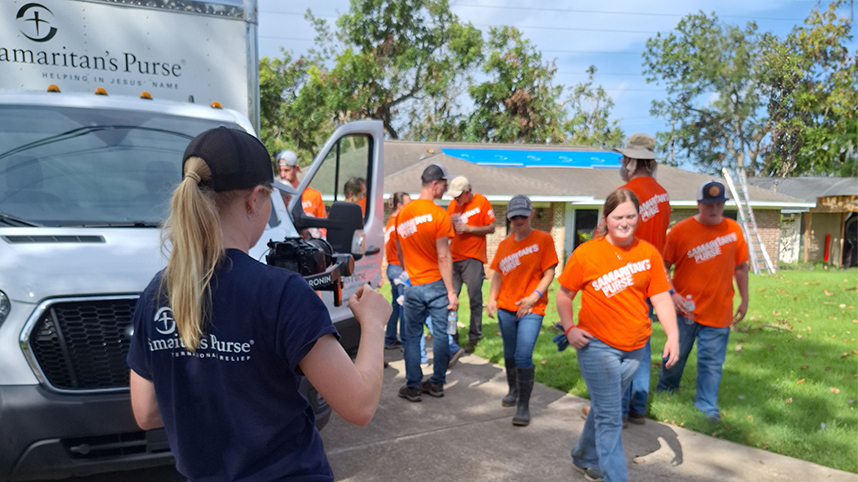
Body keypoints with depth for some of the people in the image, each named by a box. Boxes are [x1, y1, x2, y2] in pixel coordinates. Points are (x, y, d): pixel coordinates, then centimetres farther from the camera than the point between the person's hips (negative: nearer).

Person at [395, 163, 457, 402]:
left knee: (412, 336, 10)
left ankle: (412, 386, 15)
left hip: (413, 285, 3)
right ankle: (437, 383, 20)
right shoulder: (439, 214, -12)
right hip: (437, 284, -3)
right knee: (440, 333, 10)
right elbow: (443, 257, -14)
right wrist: (451, 291, -10)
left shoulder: (402, 213, 5)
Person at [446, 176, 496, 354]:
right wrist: (451, 222, -6)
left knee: (475, 298, -2)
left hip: (473, 258, -4)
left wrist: (468, 228, -12)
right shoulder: (453, 204, 11)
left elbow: (491, 228, -3)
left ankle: (474, 338, 7)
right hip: (454, 257, 5)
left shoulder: (482, 202, -3)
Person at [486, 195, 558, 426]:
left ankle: (524, 405, -2)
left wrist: (534, 296, -17)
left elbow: (549, 272, -7)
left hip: (531, 309, -5)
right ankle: (513, 390, 39)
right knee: (510, 354, 17)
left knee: (523, 357, -13)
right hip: (506, 308, 5)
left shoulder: (543, 239, -4)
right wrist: (491, 299, 0)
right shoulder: (504, 244, 9)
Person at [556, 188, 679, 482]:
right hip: (597, 345, -4)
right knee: (610, 417, 0)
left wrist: (673, 335, -11)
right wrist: (569, 328, -10)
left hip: (635, 347, 4)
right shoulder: (586, 253, -8)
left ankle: (585, 458, 42)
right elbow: (564, 294, 0)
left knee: (604, 408, 20)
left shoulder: (648, 253, 0)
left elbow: (661, 297, -1)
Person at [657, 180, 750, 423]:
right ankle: (664, 392, 34)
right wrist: (671, 294, -13)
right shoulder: (680, 230, -6)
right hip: (685, 309, -1)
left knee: (712, 361, 6)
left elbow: (741, 267, 9)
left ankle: (707, 406, 19)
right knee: (675, 356, 12)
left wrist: (744, 299, 10)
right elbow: (663, 266, -3)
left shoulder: (733, 229, 2)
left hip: (719, 311, 1)